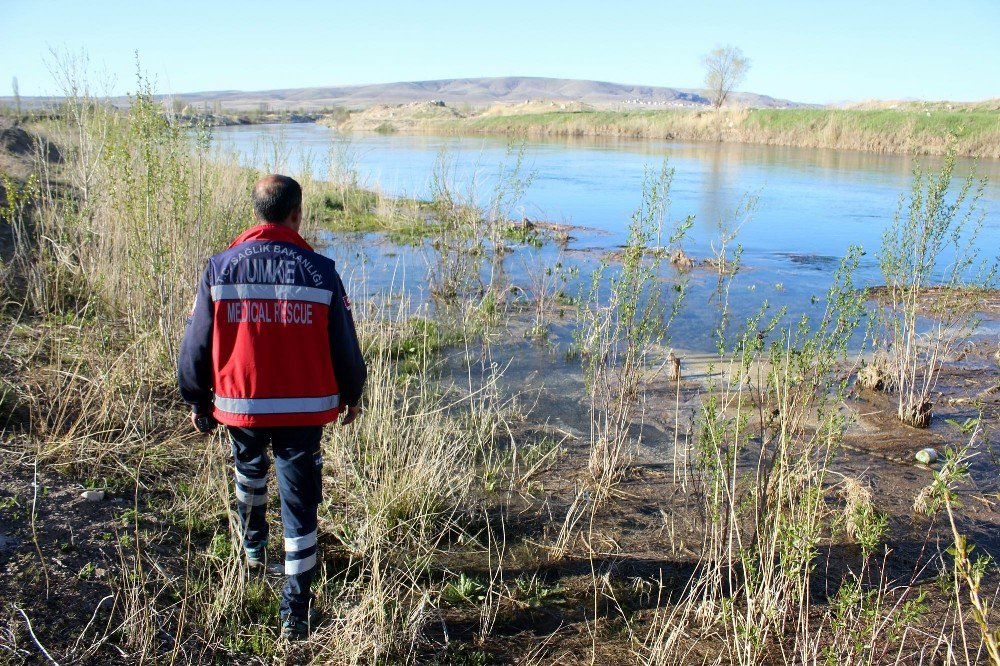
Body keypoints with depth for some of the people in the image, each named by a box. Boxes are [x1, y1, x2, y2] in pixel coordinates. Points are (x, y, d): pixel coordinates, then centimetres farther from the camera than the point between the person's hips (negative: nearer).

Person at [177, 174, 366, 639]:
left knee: (250, 470, 32)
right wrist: (351, 395, 15)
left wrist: (197, 401, 14)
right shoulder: (320, 271, -7)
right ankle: (295, 612, 9)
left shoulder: (221, 268, -5)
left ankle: (253, 545, 55)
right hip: (304, 408, -2)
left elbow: (196, 344, 0)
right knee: (299, 501, 7)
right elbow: (344, 346, -1)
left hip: (240, 404, 2)